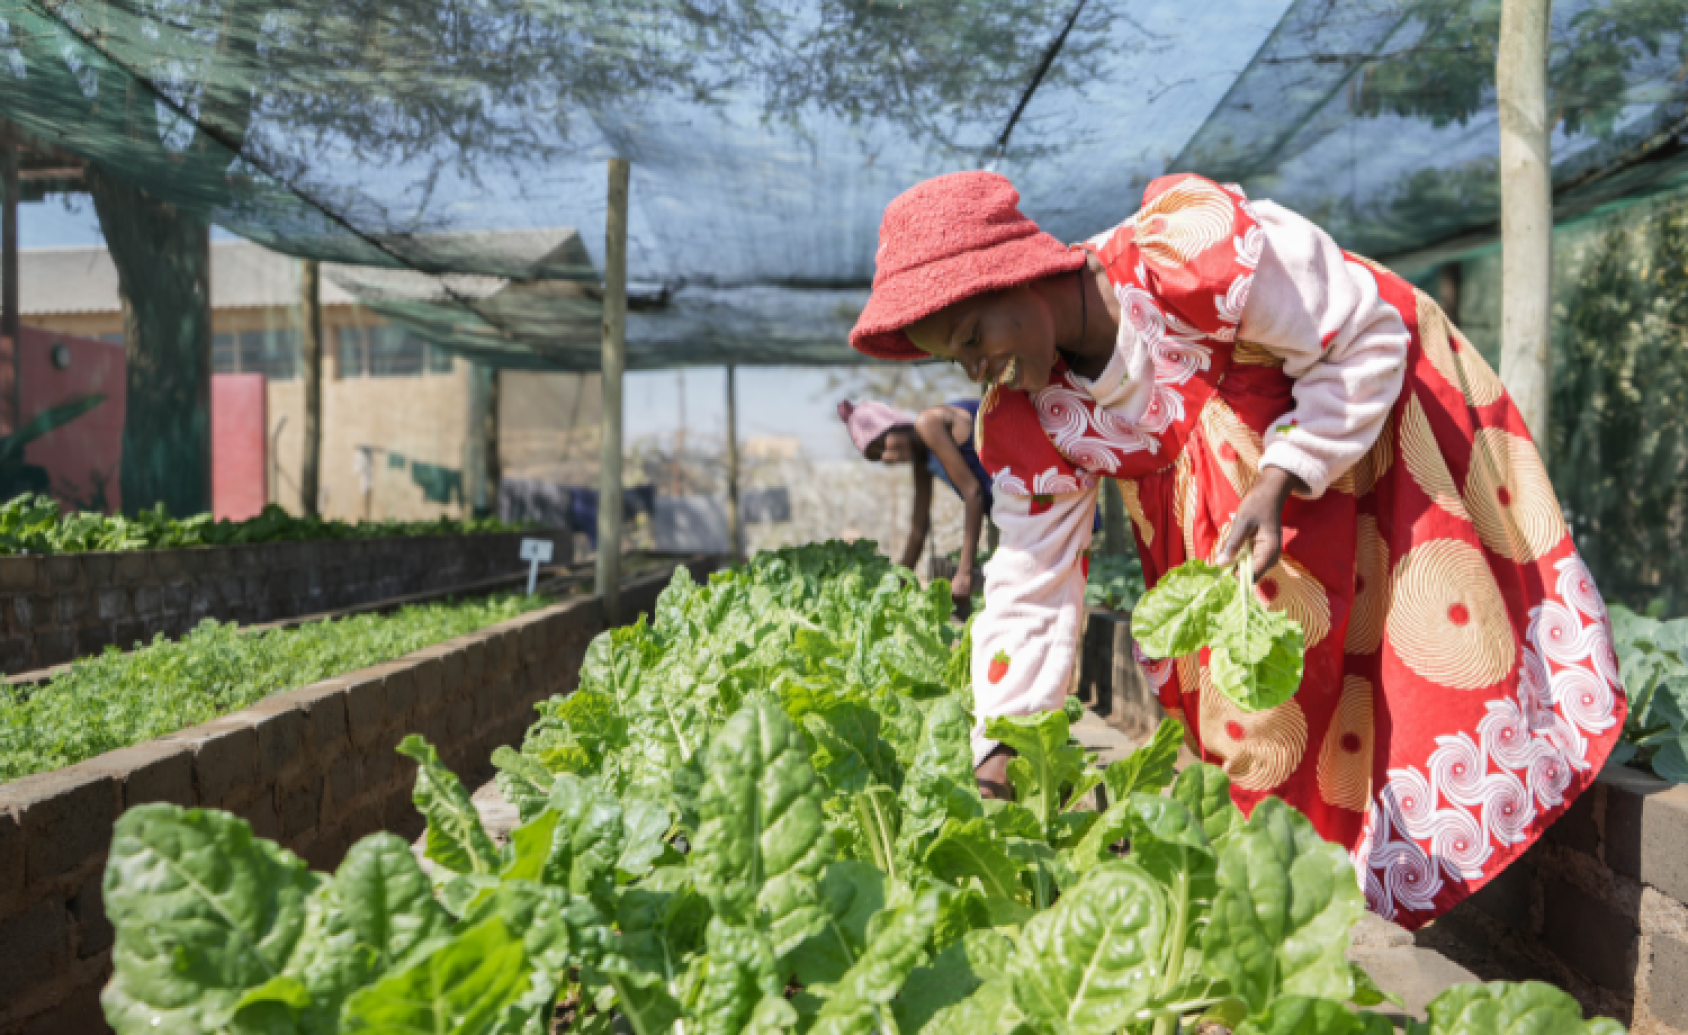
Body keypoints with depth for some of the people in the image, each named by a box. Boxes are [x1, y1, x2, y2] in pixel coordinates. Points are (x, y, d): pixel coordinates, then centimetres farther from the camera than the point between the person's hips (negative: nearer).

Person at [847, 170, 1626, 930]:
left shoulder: (1192, 248, -33)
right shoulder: (1025, 426, -15)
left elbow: (1365, 339, -22)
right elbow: (1030, 594, -10)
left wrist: (1280, 485, -31)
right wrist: (997, 764, -17)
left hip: (1377, 412, -5)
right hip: (1216, 489, 5)